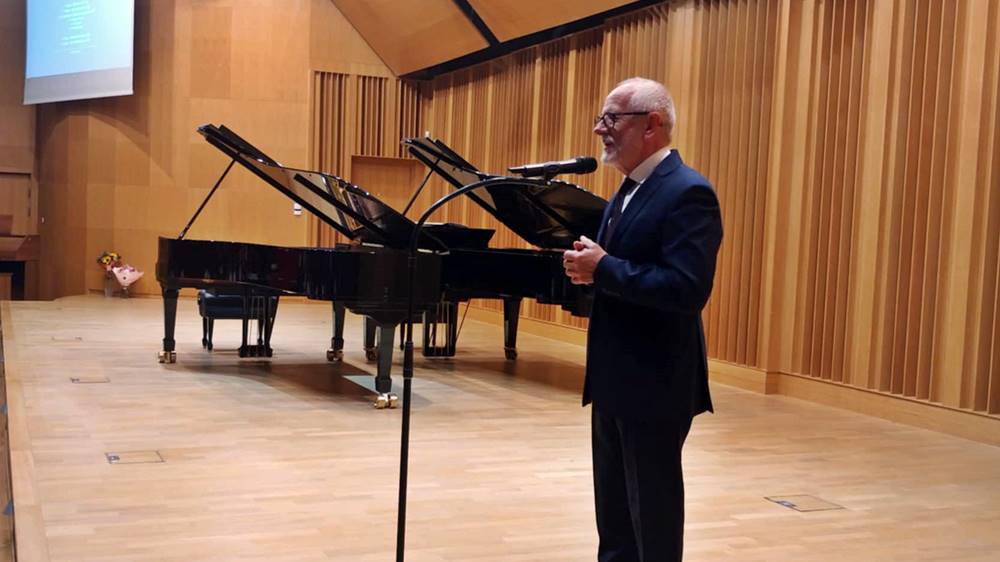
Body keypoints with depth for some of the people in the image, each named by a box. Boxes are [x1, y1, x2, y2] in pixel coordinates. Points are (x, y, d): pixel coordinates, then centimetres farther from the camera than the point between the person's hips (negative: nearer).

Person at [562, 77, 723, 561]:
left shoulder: (688, 192, -17)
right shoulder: (625, 193, 14)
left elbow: (688, 289, -27)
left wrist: (603, 268, -22)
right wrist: (588, 267, -4)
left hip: (654, 384, -9)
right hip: (614, 379, 9)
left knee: (653, 514, 5)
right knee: (614, 510, 20)